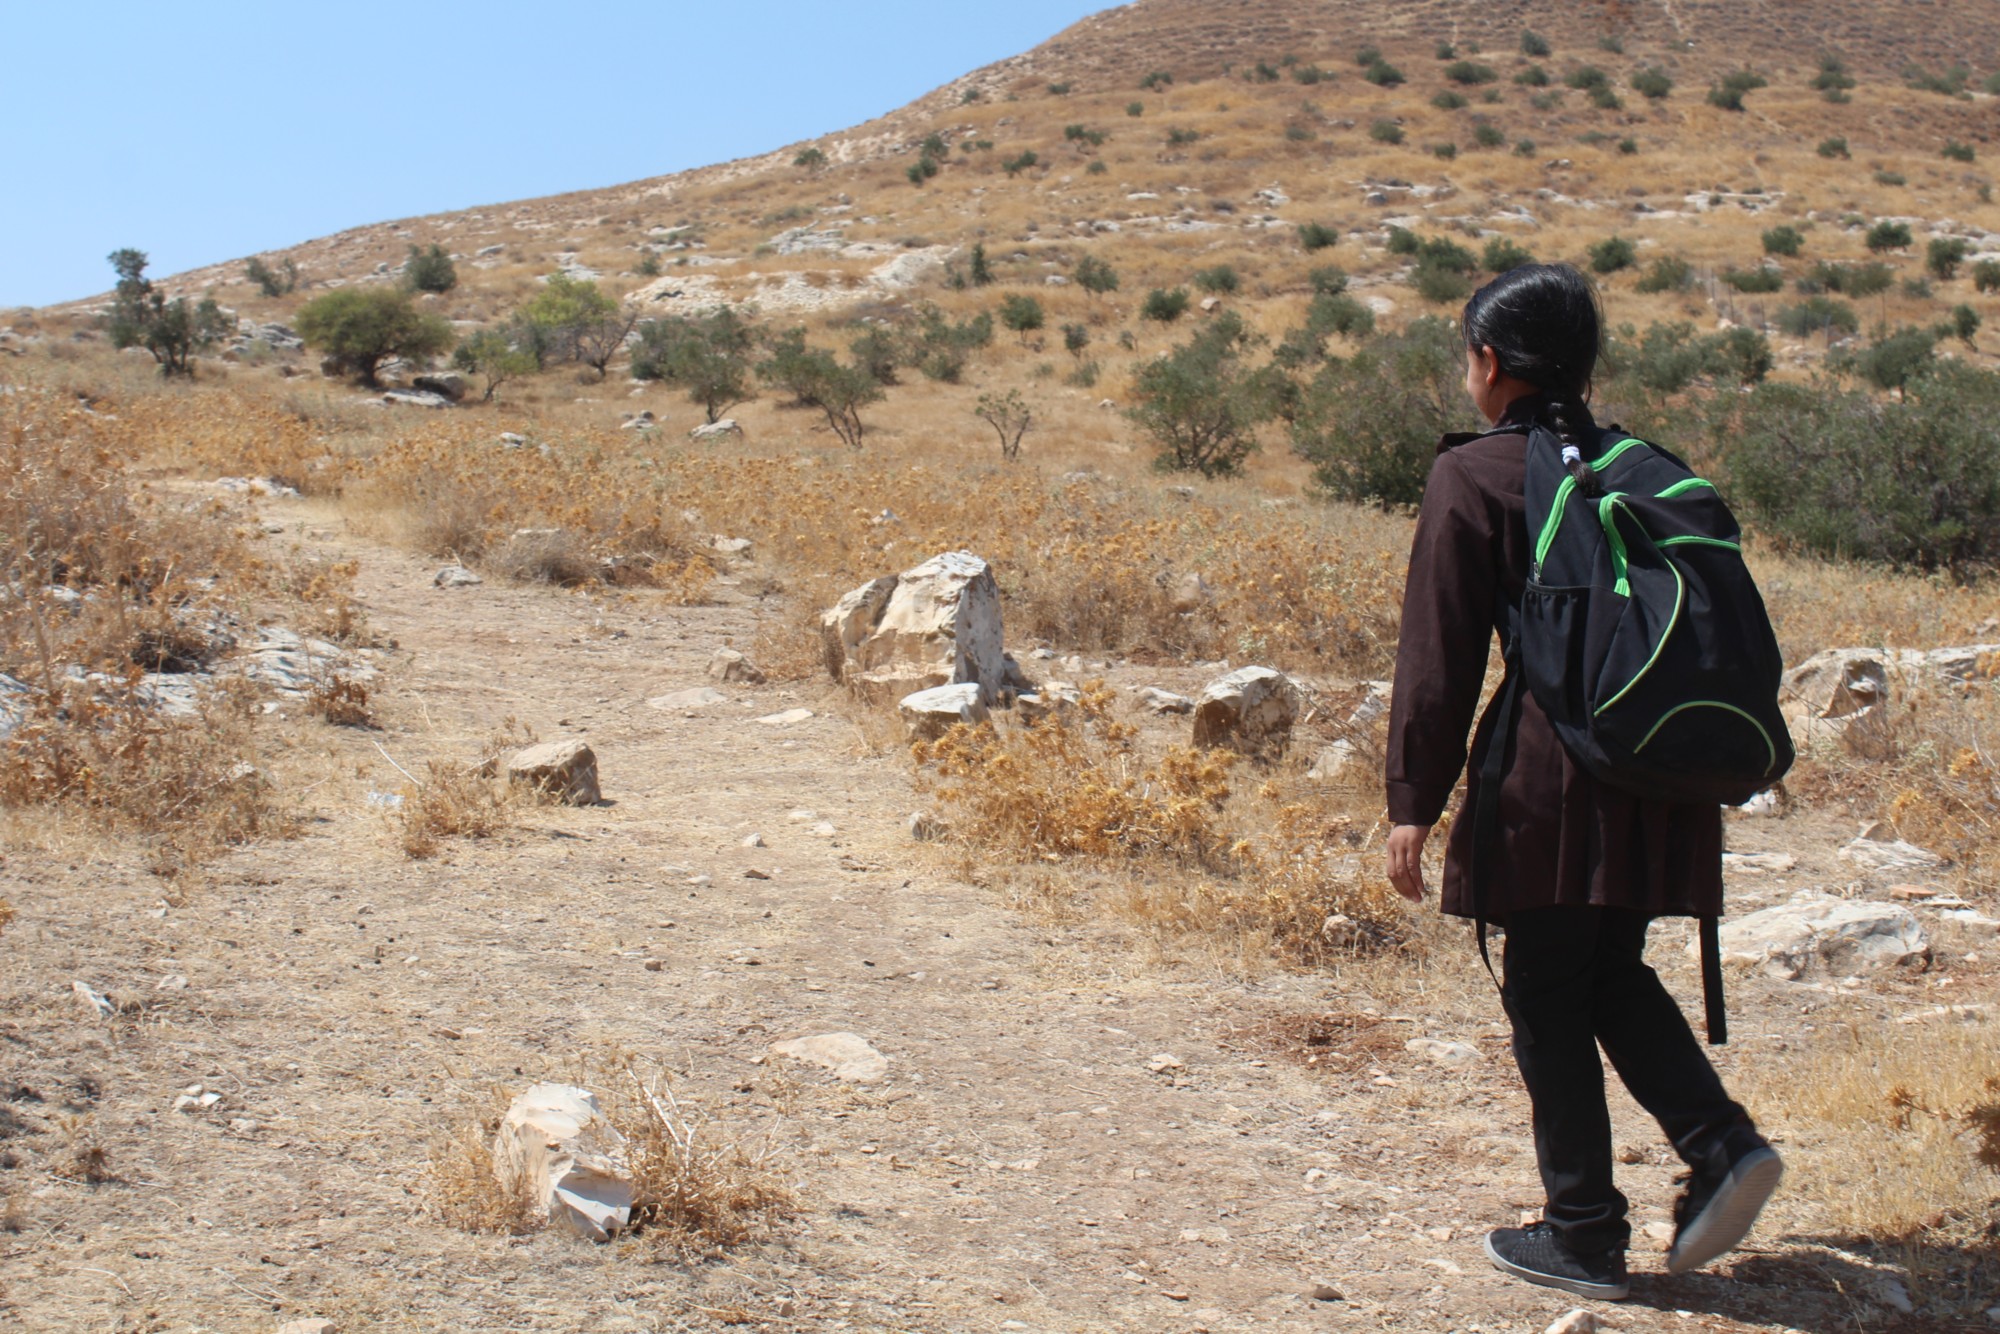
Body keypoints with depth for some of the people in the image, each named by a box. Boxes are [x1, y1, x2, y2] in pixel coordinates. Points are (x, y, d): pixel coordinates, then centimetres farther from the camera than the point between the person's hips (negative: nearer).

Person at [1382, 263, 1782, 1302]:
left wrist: (1413, 805, -4)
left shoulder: (1472, 476, -6)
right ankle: (1722, 1145, 6)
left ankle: (1585, 1237, 13)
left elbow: (1438, 659, -8)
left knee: (1547, 996, 7)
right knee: (1612, 973, 22)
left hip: (1551, 781, -6)